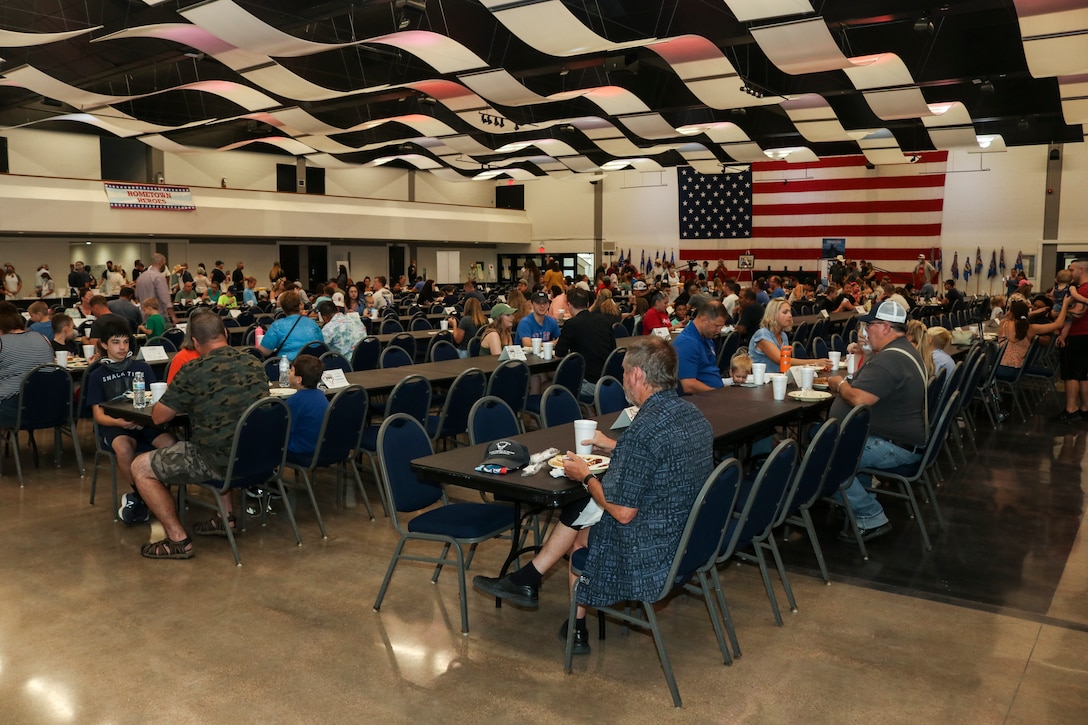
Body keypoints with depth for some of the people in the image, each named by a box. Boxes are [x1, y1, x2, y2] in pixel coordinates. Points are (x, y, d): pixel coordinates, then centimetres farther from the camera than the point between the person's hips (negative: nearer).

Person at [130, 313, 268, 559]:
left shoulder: (193, 371, -12)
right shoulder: (254, 364, 6)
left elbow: (158, 417, -2)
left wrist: (183, 403, 17)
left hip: (220, 462, -6)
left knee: (140, 467, 10)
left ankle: (178, 539, 8)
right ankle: (226, 517, 33)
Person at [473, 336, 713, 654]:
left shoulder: (645, 429, -28)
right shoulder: (692, 414, 0)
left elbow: (623, 512, -25)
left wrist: (585, 476, -8)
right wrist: (613, 447, 19)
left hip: (653, 552, -8)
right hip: (687, 534, 8)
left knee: (578, 535, 19)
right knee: (577, 510, 18)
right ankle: (527, 579, 29)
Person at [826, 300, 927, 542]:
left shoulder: (889, 359, -24)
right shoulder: (903, 349, 12)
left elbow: (859, 399, -31)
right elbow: (870, 381, 19)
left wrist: (840, 384, -11)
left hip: (896, 446, -12)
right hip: (905, 434, 12)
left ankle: (871, 517, -11)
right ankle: (862, 495, 28)